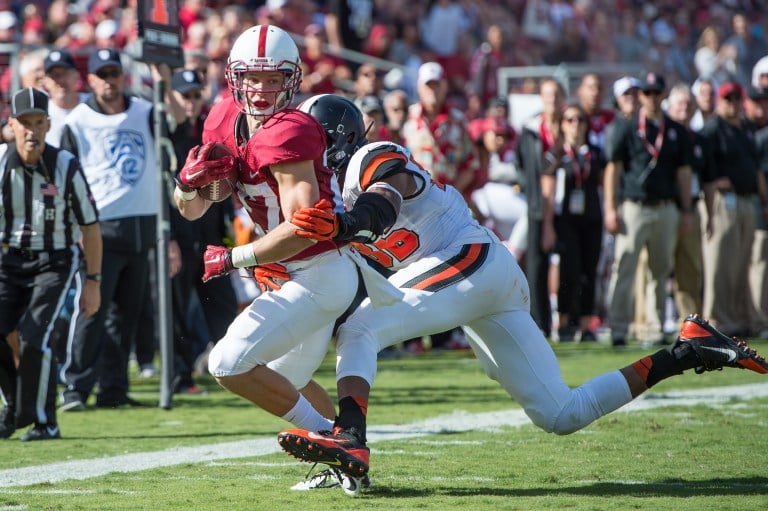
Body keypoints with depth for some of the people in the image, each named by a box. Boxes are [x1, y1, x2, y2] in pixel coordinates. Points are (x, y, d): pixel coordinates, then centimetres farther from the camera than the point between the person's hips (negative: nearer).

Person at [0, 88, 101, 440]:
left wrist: (93, 281, -1)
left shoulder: (66, 167, -14)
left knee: (35, 337, -18)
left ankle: (43, 421, 0)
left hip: (54, 263, -3)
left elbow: (89, 227, -4)